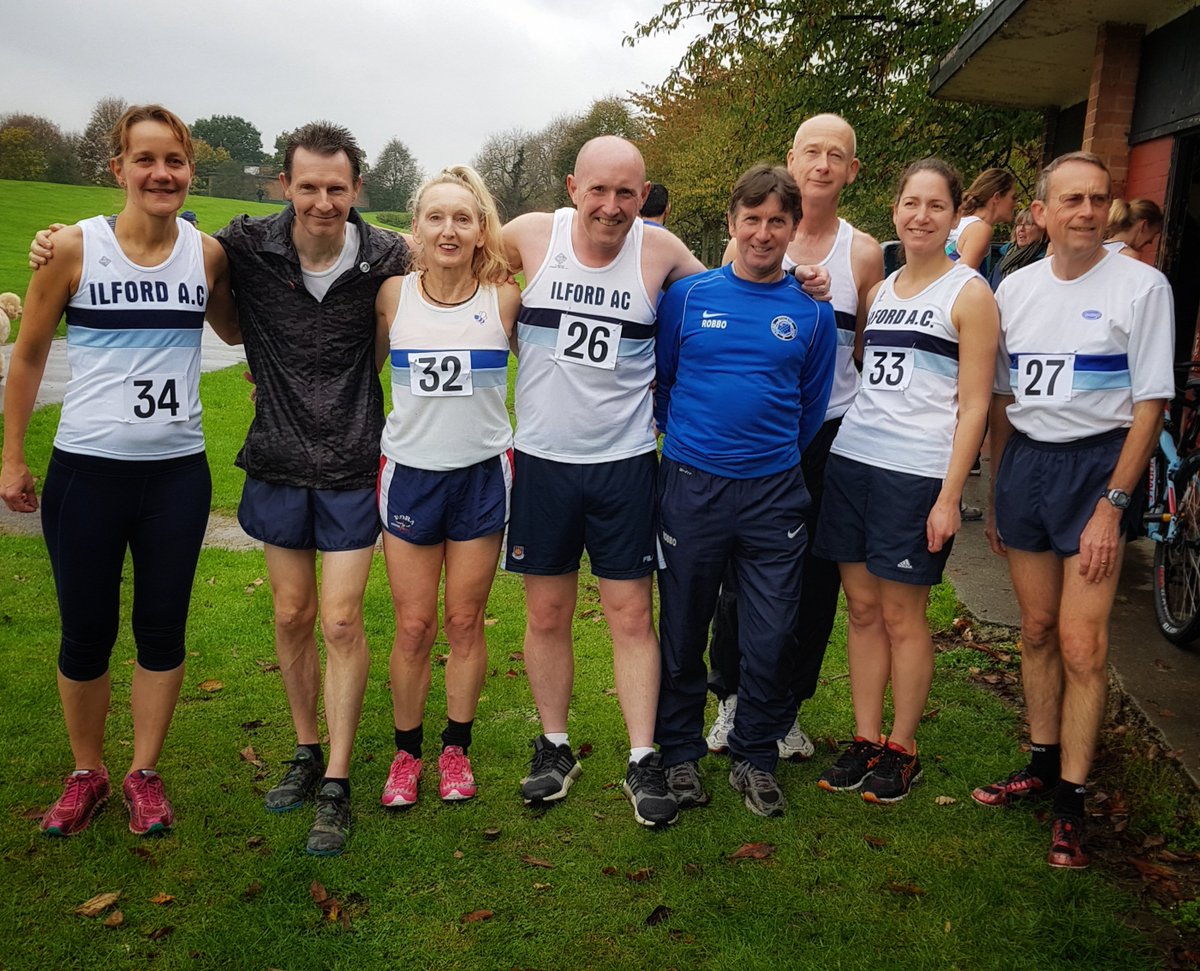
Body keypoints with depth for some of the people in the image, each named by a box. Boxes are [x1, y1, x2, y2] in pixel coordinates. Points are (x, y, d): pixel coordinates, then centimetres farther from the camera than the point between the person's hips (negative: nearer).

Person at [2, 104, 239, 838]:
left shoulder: (208, 253, 0)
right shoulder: (75, 247, -6)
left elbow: (234, 330, 21)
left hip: (178, 474, 2)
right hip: (87, 472, -2)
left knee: (162, 629, 10)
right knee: (87, 634, 9)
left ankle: (145, 773, 29)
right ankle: (88, 774, 32)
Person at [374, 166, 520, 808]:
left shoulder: (503, 300, -6)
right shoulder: (392, 297, -3)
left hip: (482, 473, 0)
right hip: (409, 473, 1)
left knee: (465, 622, 8)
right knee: (413, 627, 4)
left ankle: (456, 749, 26)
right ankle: (406, 752, 23)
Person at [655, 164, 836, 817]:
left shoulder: (812, 312, 4)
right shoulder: (688, 297, 0)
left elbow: (812, 406, 14)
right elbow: (660, 382, 10)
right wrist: (689, 438, 10)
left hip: (774, 493, 1)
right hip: (692, 486, -1)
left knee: (771, 636, 6)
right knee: (683, 630, 10)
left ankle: (755, 759, 26)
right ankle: (679, 754, 27)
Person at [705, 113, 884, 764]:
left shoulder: (863, 252, 5)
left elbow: (872, 353, 10)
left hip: (830, 431, 1)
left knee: (814, 576, 7)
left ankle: (787, 705, 23)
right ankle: (730, 697, 23)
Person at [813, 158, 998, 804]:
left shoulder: (969, 294, -3)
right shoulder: (880, 289, 14)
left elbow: (973, 406, -7)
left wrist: (950, 496, -12)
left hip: (917, 473, -5)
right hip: (851, 459, 5)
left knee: (902, 614, 2)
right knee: (861, 607, 9)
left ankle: (902, 749, 18)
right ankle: (865, 740, 21)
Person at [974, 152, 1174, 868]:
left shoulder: (1141, 286, -6)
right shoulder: (1016, 287, 8)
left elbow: (1149, 404, -9)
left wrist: (1113, 504, -15)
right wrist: (996, 493, 12)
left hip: (1097, 465, -4)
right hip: (1023, 461, 5)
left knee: (1082, 644, -6)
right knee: (1037, 631, 13)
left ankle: (1072, 802, 6)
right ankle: (1043, 764, 28)